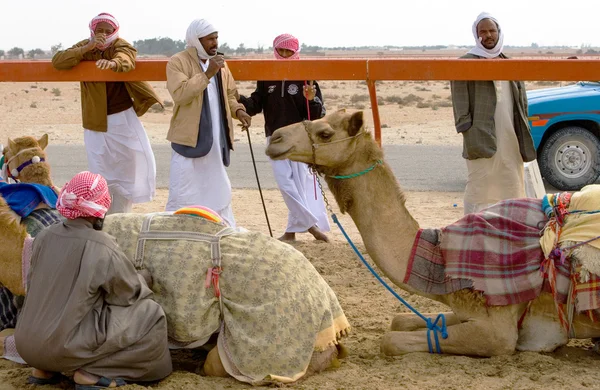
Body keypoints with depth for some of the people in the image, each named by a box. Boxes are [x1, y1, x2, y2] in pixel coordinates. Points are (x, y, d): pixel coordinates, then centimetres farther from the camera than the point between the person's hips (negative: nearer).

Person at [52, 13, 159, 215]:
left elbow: (126, 59, -32)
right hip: (96, 122, 1)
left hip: (124, 118, -1)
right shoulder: (84, 46, 0)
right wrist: (87, 49, -23)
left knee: (133, 163, 2)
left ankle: (120, 216, 18)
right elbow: (57, 61, -15)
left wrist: (113, 63, -56)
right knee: (101, 171, 3)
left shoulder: (122, 46, -7)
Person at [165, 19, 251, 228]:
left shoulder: (220, 63, 11)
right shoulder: (178, 62, -9)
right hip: (189, 138, -6)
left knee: (219, 191, 14)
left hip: (216, 139, 6)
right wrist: (207, 74, -26)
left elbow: (229, 95, 20)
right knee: (183, 193, -3)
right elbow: (180, 94, -23)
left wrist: (237, 110, -1)